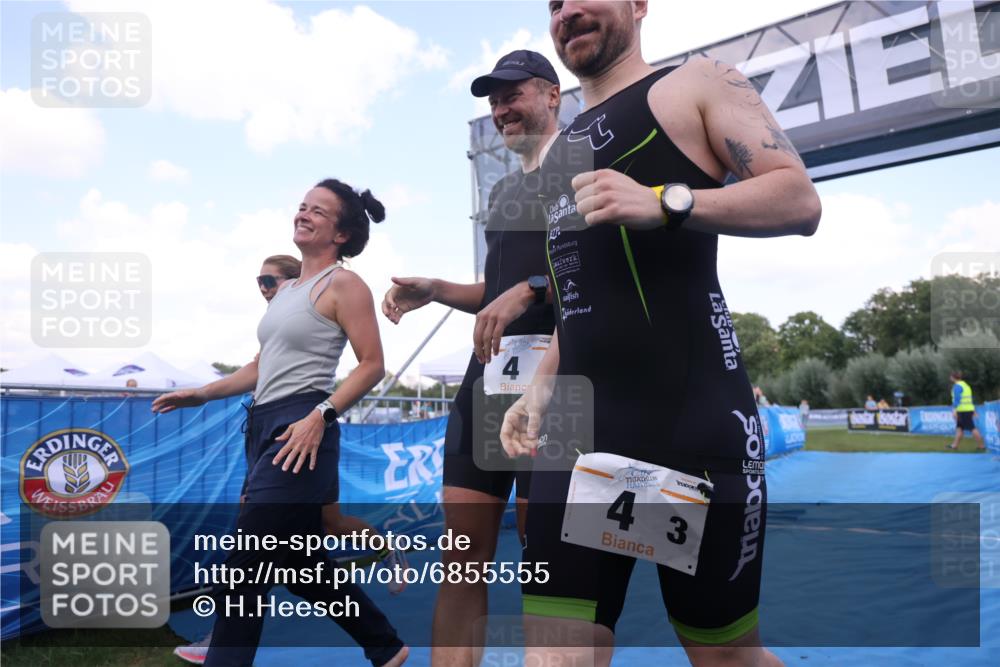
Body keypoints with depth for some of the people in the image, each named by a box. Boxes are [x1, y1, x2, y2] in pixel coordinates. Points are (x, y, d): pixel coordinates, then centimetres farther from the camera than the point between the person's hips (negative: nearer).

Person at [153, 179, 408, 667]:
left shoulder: (343, 285, -5)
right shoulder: (286, 288, 19)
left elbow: (373, 365, -12)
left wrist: (320, 415, -22)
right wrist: (202, 395, 18)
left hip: (301, 434, -9)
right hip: (264, 428, 9)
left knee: (240, 572, -7)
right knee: (301, 565, 15)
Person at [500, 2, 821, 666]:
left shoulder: (697, 83, 7)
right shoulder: (563, 149, 26)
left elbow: (799, 199, -5)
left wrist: (665, 201, -19)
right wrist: (541, 386, 17)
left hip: (690, 411, -6)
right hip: (579, 421, 6)